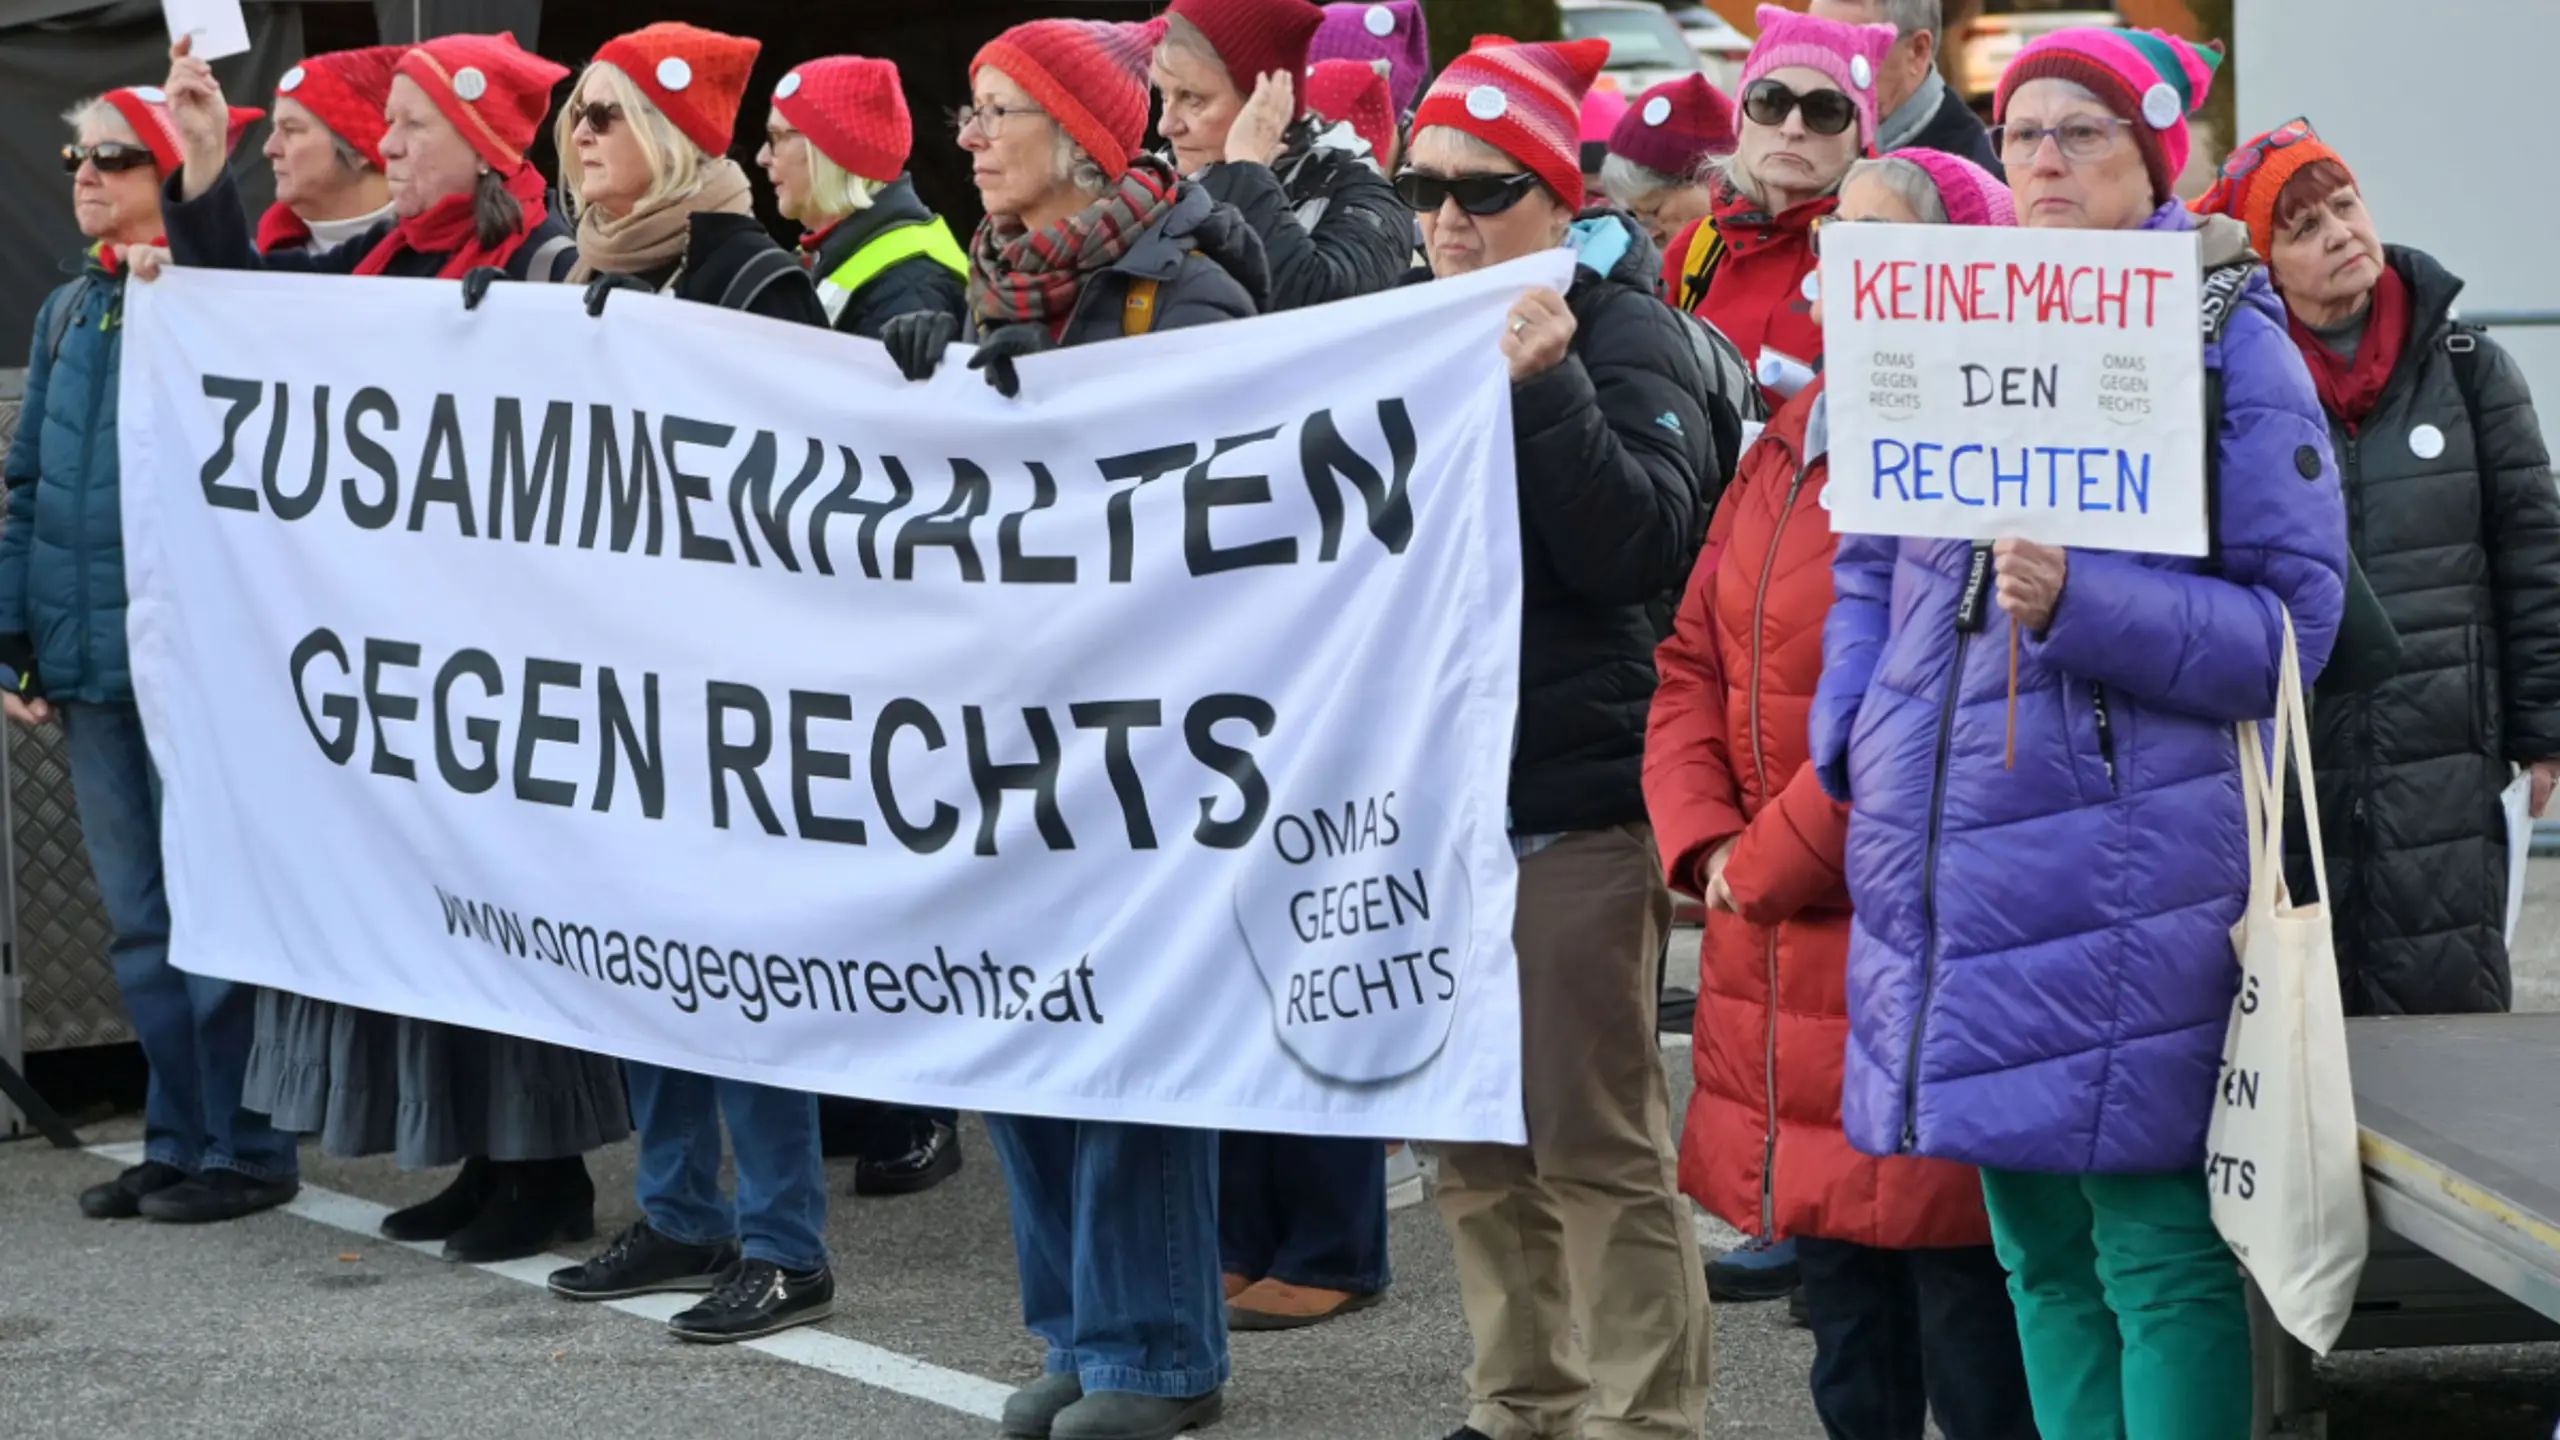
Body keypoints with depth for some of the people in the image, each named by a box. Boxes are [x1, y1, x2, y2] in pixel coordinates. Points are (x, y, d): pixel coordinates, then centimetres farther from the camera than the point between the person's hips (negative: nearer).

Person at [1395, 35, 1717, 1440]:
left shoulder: (1620, 333, -6)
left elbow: (1644, 548, -18)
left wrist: (1543, 388, -26)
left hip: (1576, 795, -7)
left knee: (1594, 1146, -6)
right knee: (1470, 1142, 11)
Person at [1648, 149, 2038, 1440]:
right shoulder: (1790, 446, 15)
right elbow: (1694, 662, 13)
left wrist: (1766, 864, -14)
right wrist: (1705, 844, -3)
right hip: (1779, 949, 8)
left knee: (1961, 1304, -4)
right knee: (1838, 1292, 15)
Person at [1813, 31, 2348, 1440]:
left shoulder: (2228, 341, -2)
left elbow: (2291, 620, -7)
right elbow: (1871, 560, 22)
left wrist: (2083, 606, -20)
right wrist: (1854, 743, 7)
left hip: (2131, 851, -6)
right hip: (1958, 858, 6)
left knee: (2158, 1258, -5)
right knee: (2038, 1254, 12)